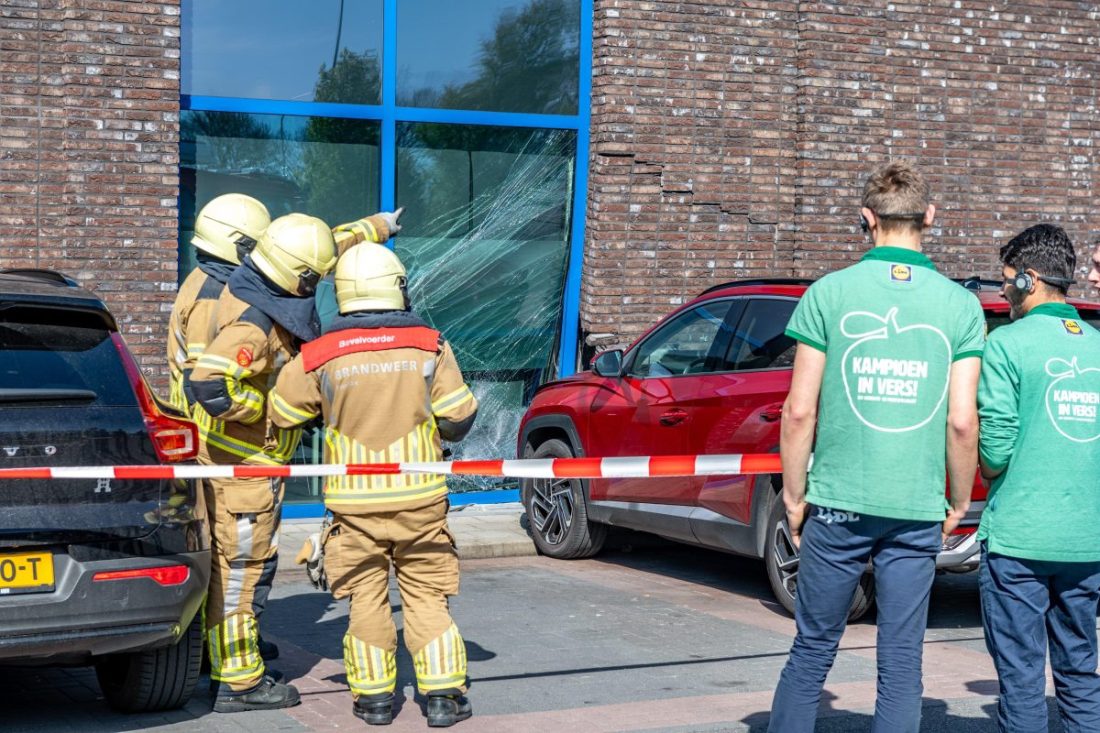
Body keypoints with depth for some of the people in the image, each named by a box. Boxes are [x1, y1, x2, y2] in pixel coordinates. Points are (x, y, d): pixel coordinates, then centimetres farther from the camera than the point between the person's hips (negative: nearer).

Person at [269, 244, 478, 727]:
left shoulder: (319, 358, -6)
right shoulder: (430, 347, -6)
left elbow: (280, 414, 6)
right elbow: (459, 419, -5)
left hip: (354, 502, 0)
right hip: (420, 498, 0)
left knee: (367, 600, 11)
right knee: (426, 597, 8)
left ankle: (374, 696, 13)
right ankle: (443, 694, 6)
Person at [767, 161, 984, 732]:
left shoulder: (829, 293, -3)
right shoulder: (959, 305, 0)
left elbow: (800, 411, -6)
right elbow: (962, 422, -3)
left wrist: (794, 496, 5)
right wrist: (959, 503, 10)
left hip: (839, 503, -1)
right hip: (918, 511, 1)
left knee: (812, 649, 11)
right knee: (901, 662, 7)